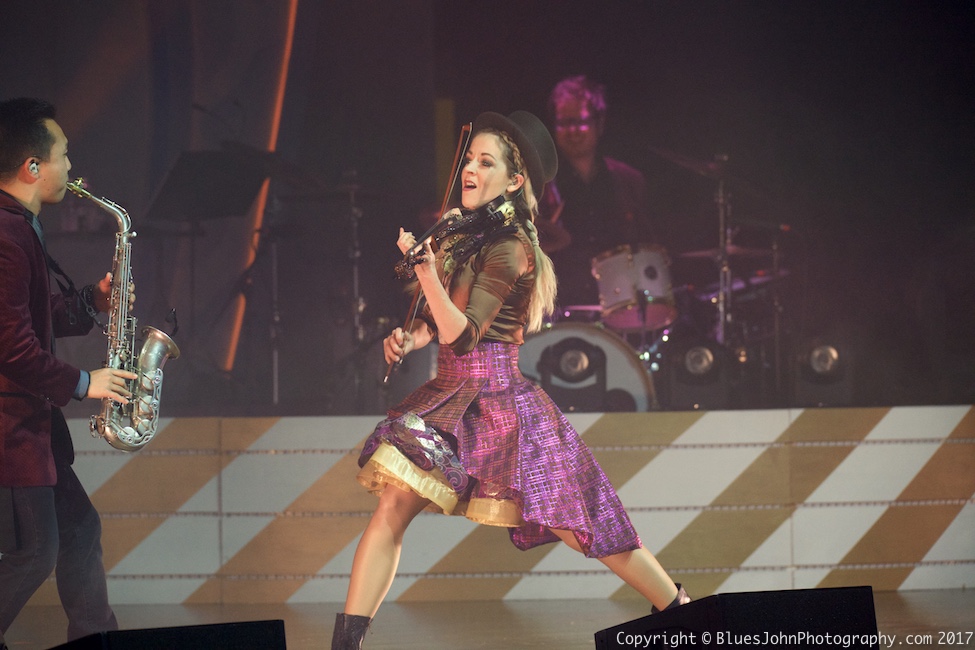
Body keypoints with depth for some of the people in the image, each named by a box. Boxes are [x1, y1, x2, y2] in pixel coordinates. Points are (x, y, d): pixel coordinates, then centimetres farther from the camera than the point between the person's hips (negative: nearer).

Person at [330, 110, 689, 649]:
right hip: (451, 397, 7)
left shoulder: (508, 247, -13)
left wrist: (426, 267, -31)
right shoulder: (463, 234, 12)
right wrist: (410, 337, -3)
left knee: (577, 527, -3)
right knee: (393, 505, -8)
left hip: (497, 398, -7)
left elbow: (461, 333, -20)